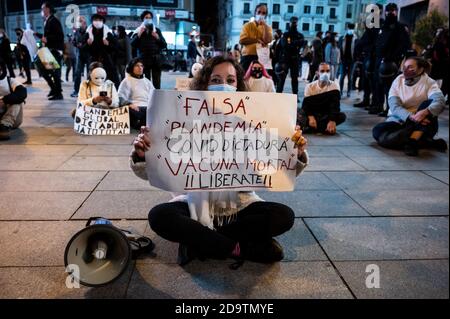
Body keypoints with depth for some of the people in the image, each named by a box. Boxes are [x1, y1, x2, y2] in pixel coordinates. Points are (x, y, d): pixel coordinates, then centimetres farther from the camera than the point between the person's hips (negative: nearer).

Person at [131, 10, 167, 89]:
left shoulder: (157, 30, 14)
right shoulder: (139, 31, 10)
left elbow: (164, 45, 8)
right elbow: (132, 44, -1)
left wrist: (157, 37, -8)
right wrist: (139, 35, -12)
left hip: (156, 60, 1)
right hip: (144, 60, -1)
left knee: (156, 83, -2)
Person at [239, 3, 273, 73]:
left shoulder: (267, 27, 11)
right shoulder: (247, 25, 6)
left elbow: (267, 40, -9)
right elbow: (242, 41, -8)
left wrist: (264, 25, -7)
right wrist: (257, 40, -11)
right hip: (248, 56, -1)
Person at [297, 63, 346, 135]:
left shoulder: (334, 86, -7)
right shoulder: (310, 86, -4)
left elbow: (335, 105, -19)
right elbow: (306, 104, -14)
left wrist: (332, 121, -38)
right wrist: (311, 117, -36)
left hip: (326, 115, 1)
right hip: (312, 114, -1)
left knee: (342, 116, -29)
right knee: (300, 114, -30)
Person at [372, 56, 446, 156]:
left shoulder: (429, 82, -5)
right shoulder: (398, 81, 0)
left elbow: (440, 101, -24)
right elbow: (394, 106, -13)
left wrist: (424, 112, -45)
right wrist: (411, 117, -32)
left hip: (422, 126, -2)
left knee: (428, 103, -26)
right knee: (377, 131, -27)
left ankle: (412, 141, -37)